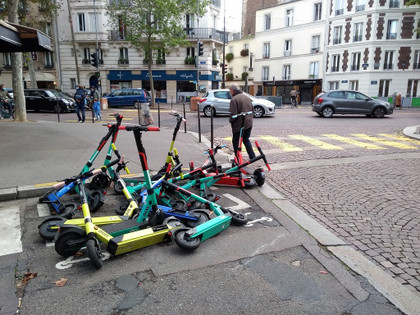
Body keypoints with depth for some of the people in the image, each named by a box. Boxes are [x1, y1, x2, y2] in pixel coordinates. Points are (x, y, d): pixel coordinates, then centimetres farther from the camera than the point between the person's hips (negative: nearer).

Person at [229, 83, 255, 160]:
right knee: (246, 140, 21)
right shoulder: (247, 98, 11)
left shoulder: (234, 99, -16)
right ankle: (252, 157, 17)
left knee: (236, 141, 7)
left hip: (239, 125, -7)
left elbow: (233, 114, -21)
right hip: (249, 124, 8)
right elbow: (252, 110, 16)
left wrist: (230, 120, -3)